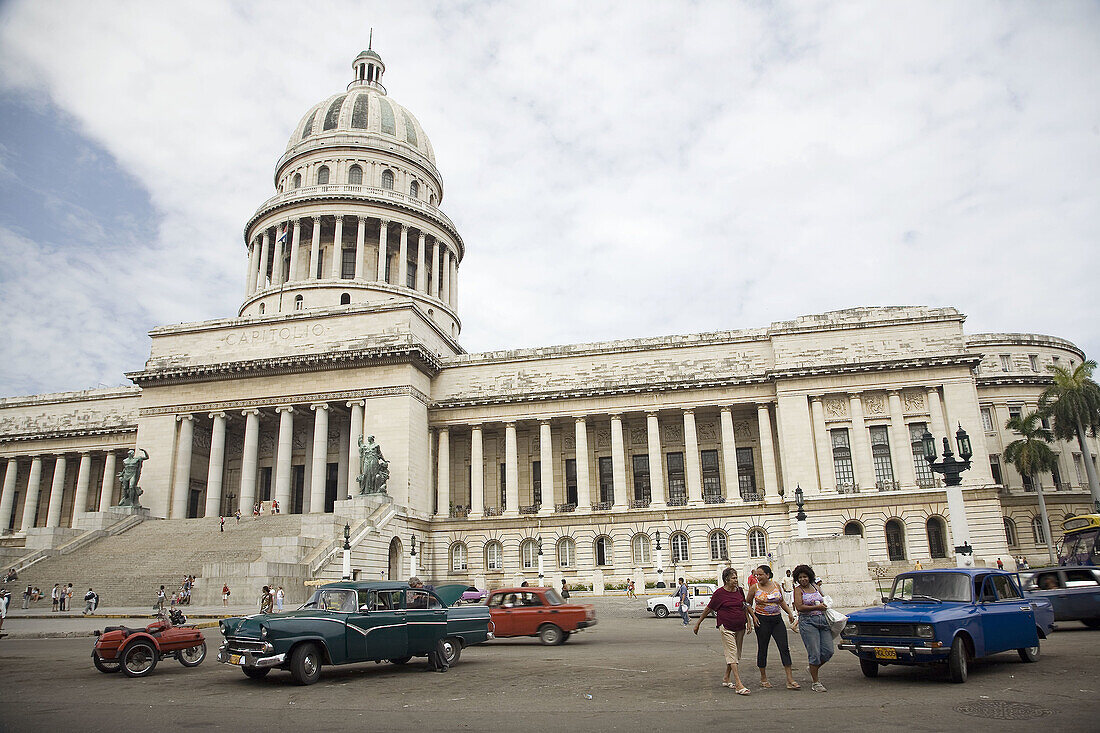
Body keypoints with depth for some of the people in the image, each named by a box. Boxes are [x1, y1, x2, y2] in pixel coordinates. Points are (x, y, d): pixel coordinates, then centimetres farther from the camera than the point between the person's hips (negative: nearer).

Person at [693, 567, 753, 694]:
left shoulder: (739, 590, 7)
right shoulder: (719, 593, -9)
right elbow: (708, 608, -1)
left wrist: (748, 621, 10)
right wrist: (698, 623, 4)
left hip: (740, 627, 6)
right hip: (726, 627, -6)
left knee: (736, 654, 12)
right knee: (732, 654, -10)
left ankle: (726, 679, 27)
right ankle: (739, 685, -14)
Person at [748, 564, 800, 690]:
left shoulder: (776, 585, 5)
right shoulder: (755, 588, -4)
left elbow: (782, 601, 17)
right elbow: (748, 604, 5)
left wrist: (790, 612, 3)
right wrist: (753, 616, -9)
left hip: (777, 620, 3)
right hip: (762, 621, -3)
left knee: (784, 648, -5)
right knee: (762, 649, 5)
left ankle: (790, 680, -3)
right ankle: (763, 678, 20)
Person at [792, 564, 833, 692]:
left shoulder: (816, 588, 16)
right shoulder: (798, 590, -1)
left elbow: (825, 602, 31)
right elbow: (799, 607, -13)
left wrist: (824, 605, 9)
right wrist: (817, 607, -13)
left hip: (823, 620, 6)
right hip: (807, 622, -5)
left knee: (828, 651, 0)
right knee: (815, 653, -6)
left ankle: (812, 669, 26)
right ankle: (815, 682, 8)